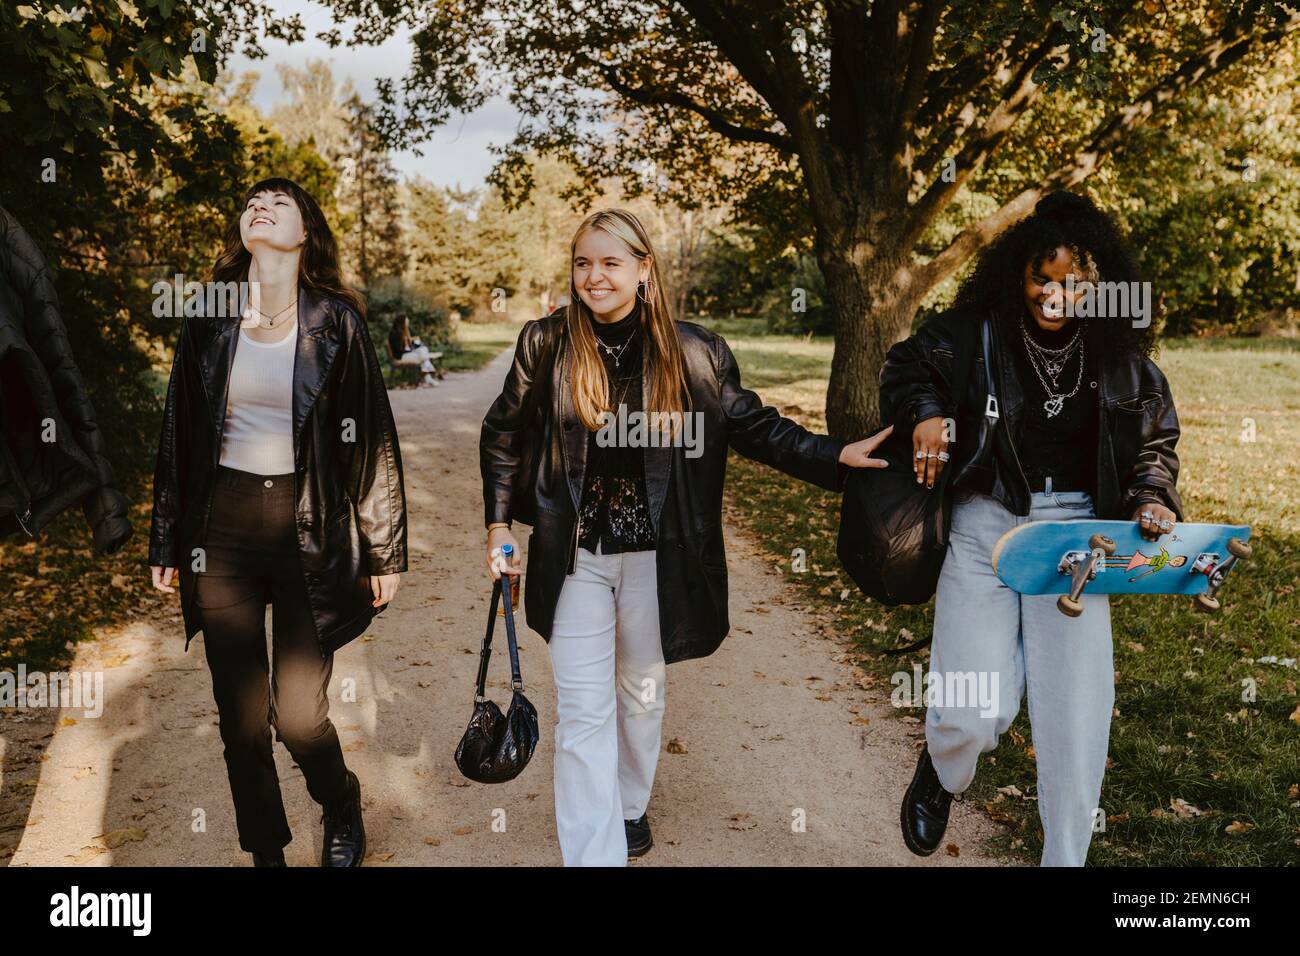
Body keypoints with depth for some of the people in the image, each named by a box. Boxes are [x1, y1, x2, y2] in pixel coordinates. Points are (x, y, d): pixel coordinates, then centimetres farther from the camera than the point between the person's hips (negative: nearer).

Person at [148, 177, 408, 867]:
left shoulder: (335, 320, -2)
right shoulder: (210, 318, 5)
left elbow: (372, 438, -1)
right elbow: (179, 433, 10)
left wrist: (385, 548, -1)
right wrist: (167, 542, 10)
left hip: (310, 528, -2)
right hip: (223, 526, 3)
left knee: (299, 713, -2)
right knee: (240, 713, 6)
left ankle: (342, 809, 30)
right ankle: (265, 850, 28)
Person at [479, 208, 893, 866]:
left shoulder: (690, 352, -6)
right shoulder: (547, 343, -4)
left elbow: (754, 426, 2)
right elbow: (502, 435, 7)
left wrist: (836, 456, -8)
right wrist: (499, 524, 3)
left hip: (656, 556, 1)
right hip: (576, 556, -1)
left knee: (641, 693, 19)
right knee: (583, 711, 0)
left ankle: (630, 806, 45)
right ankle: (593, 853, 10)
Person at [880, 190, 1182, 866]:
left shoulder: (1121, 355, 1)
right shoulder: (976, 333, -6)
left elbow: (1154, 441, 14)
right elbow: (905, 367, 9)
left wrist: (1153, 499, -4)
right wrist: (924, 412, -10)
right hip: (984, 523, -2)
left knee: (1078, 710, -1)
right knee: (974, 711, -7)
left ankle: (1065, 857, 22)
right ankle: (941, 775, 33)